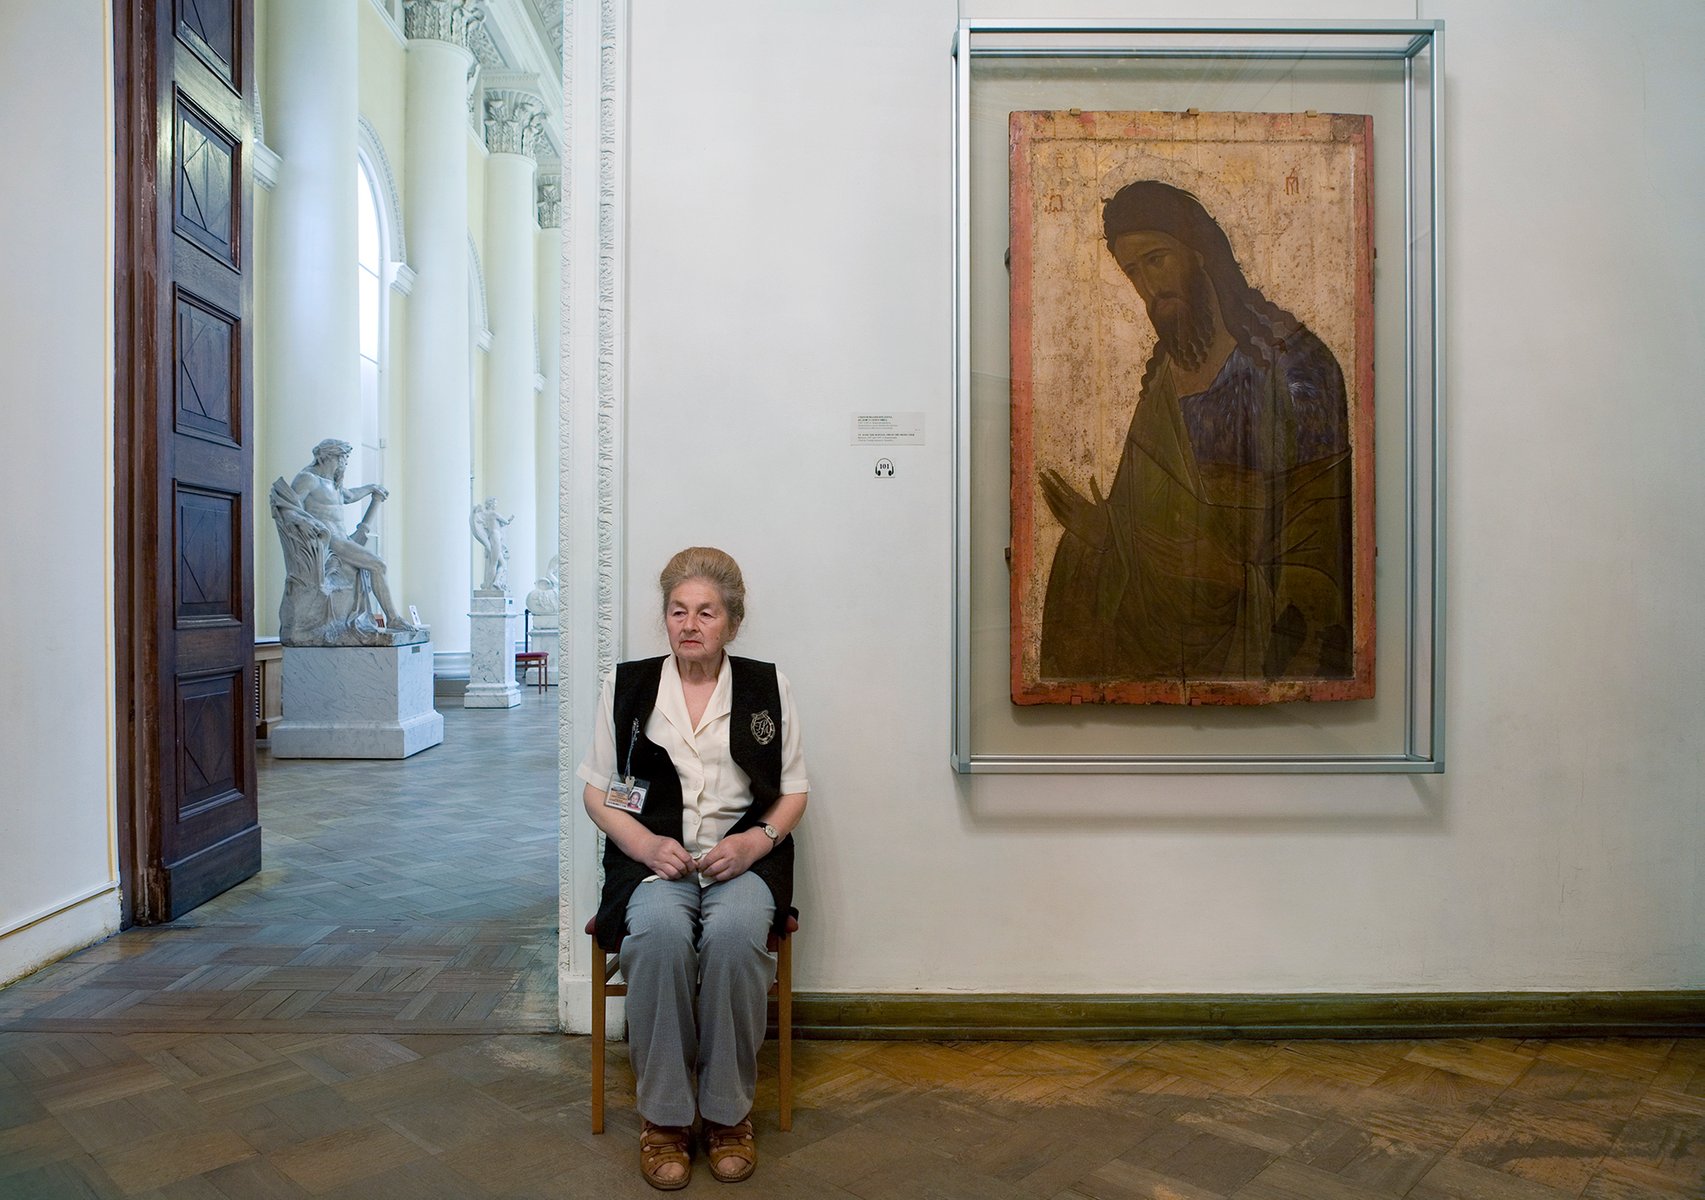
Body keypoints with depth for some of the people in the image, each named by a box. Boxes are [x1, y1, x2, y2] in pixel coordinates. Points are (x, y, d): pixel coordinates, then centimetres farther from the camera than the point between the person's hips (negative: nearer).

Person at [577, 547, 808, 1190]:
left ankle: (728, 1111, -12)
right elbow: (597, 792, 9)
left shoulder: (767, 688, 8)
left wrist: (756, 841, -10)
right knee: (659, 931, -33)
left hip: (744, 856, 0)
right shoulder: (627, 686, 8)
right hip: (653, 857, 0)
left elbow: (794, 791, 10)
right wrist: (646, 845, -9)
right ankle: (664, 1115, -14)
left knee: (735, 931, -32)